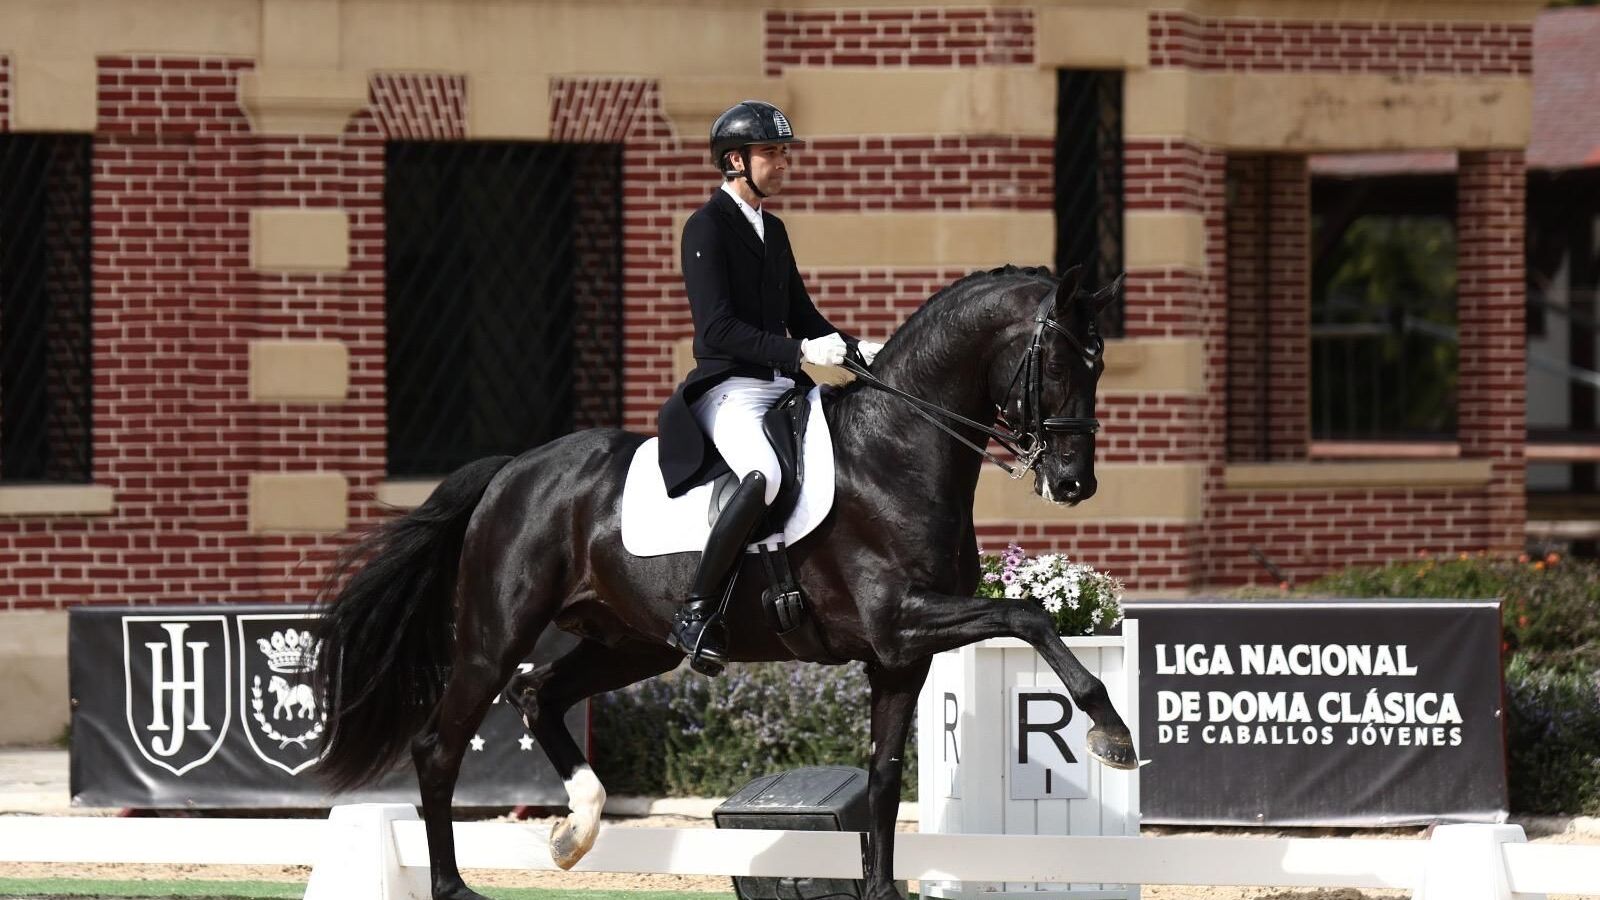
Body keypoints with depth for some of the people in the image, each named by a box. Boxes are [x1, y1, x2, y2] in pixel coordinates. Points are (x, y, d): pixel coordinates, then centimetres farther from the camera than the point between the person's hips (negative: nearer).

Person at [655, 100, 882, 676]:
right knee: (764, 474, -35)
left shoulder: (772, 230, 19)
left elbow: (801, 316, 23)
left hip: (783, 388, 9)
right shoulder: (707, 228, -7)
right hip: (728, 387, -9)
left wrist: (856, 349, 5)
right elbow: (718, 329, -17)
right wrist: (800, 351, -24)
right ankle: (696, 613, -30)